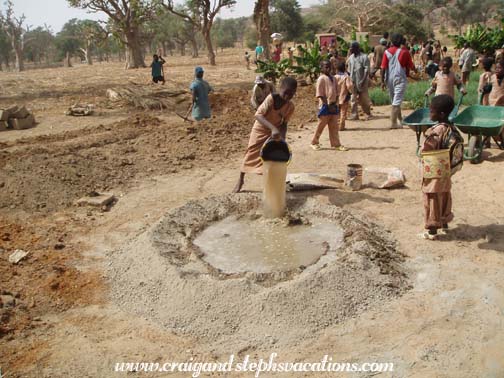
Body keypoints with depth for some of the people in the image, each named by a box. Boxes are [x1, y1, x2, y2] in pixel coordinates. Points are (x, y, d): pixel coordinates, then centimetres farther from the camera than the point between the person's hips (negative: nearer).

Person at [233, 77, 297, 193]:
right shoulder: (271, 98, -31)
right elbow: (258, 115, -41)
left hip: (275, 134, 3)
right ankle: (241, 180, 24)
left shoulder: (290, 106, -16)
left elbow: (284, 123, -5)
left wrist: (283, 138, -23)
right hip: (260, 130, -3)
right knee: (251, 155, 5)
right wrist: (273, 128, -53)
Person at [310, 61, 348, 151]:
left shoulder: (333, 78, 11)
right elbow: (320, 95, -12)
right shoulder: (321, 79, -8)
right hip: (325, 106, -6)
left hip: (333, 105, 6)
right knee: (321, 125, 3)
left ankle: (335, 144, 11)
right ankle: (314, 142, 16)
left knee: (334, 126, 7)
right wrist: (328, 105, -14)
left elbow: (336, 92, 12)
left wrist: (334, 103, -3)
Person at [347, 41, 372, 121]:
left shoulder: (364, 57, -8)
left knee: (364, 98, 3)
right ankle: (354, 115, 7)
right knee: (353, 99, 3)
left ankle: (368, 114, 16)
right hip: (353, 81, 5)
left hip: (362, 81, -5)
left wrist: (363, 80, -21)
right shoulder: (351, 57, 10)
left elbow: (367, 69, -13)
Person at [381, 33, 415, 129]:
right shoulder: (404, 52, -4)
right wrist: (415, 70, 25)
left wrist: (382, 81, -1)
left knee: (394, 100, 17)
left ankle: (400, 118, 33)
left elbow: (383, 68, -5)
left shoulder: (387, 52, -1)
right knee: (397, 101, -5)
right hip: (400, 78, -3)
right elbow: (411, 67, 3)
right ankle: (393, 123, -11)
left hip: (389, 79, 3)